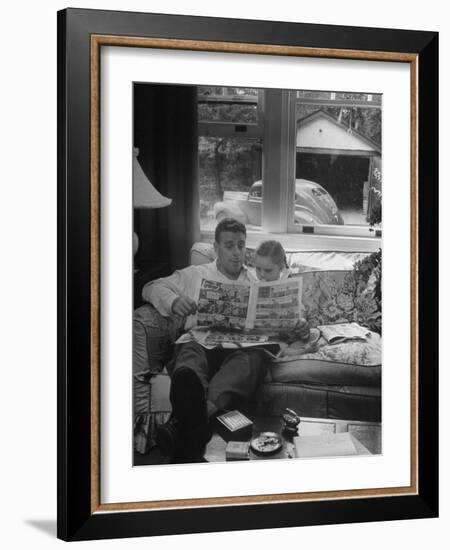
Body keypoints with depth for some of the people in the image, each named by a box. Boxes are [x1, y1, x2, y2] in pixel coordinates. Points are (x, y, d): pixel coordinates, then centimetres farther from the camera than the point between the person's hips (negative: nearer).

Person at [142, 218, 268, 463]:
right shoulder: (194, 275, 27)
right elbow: (151, 288, 18)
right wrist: (173, 301, -5)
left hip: (242, 345, 0)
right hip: (201, 340, 0)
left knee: (253, 357, -38)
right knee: (190, 353, -39)